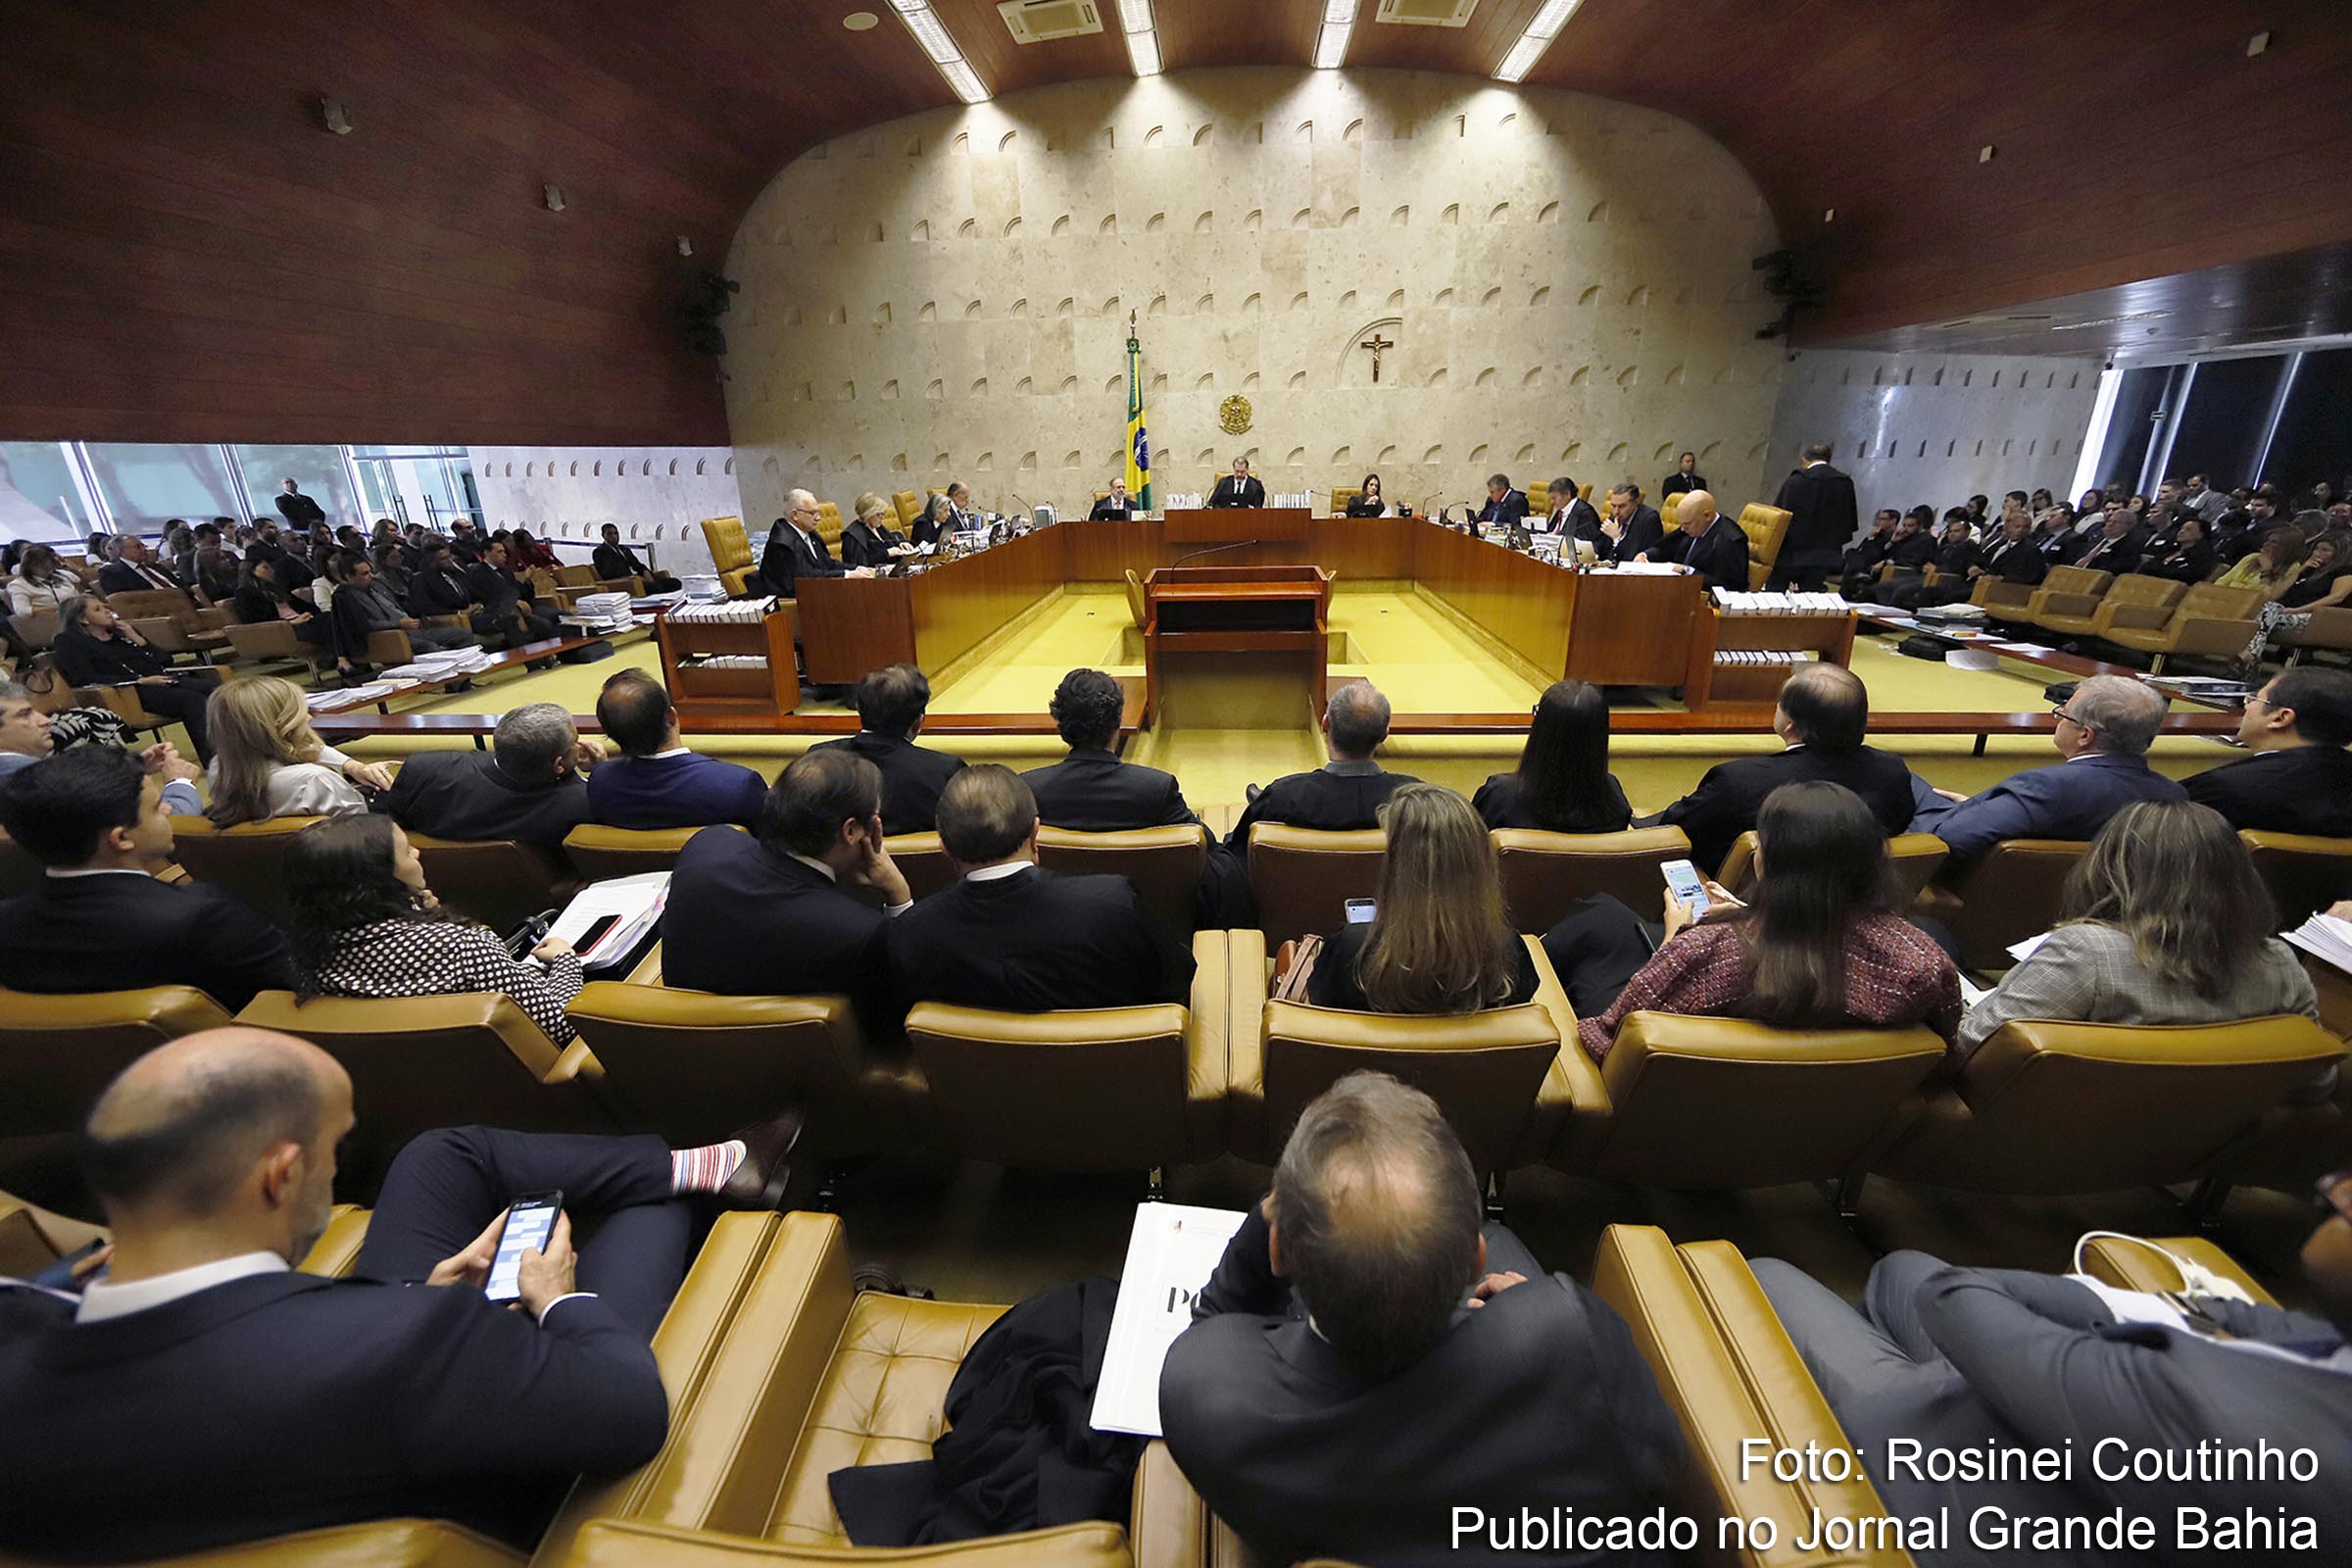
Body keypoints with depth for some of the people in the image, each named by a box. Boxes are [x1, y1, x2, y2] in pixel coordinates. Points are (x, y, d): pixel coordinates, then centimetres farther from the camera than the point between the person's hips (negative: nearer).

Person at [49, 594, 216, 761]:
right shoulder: (69, 642, 11)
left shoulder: (121, 631, 28)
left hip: (166, 679, 6)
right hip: (131, 691, -5)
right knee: (192, 699, -35)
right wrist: (140, 681, -14)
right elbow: (87, 679, -4)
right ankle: (210, 761, -44)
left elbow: (165, 660, 21)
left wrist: (136, 638, 7)